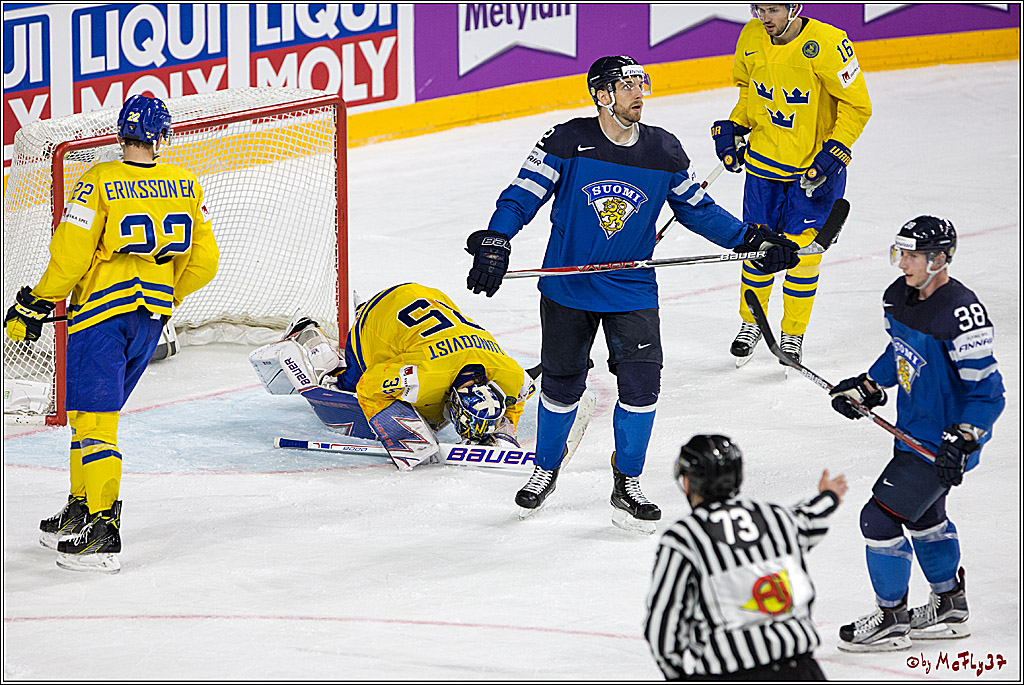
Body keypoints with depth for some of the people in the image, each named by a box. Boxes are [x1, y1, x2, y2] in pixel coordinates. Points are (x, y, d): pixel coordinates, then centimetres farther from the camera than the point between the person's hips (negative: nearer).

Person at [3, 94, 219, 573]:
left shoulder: (99, 183, -11)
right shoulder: (185, 187, 3)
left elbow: (70, 255, -14)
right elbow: (203, 262, 8)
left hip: (103, 309, -5)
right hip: (153, 314, 5)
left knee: (92, 419, -6)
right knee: (96, 411, 20)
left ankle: (103, 532, -15)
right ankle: (80, 511, 25)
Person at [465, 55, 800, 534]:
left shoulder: (664, 152, -3)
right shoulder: (567, 143, -12)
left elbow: (698, 209, 9)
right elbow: (523, 196, -11)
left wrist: (752, 239, 1)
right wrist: (495, 241, -26)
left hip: (632, 291, 2)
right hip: (568, 288, -2)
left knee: (641, 384, -9)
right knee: (562, 385, 8)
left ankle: (626, 486, 7)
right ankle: (546, 471, 34)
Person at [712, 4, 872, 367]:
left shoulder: (827, 44, -23)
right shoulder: (751, 38, -5)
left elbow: (857, 105, -15)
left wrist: (833, 154, -21)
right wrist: (733, 127, 3)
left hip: (816, 168, -4)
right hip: (764, 158, 4)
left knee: (802, 250, -1)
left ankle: (793, 333, 17)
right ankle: (751, 323, 30)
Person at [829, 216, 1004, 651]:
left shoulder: (960, 313, -28)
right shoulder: (899, 297, -1)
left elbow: (987, 391, -25)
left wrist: (962, 441, -33)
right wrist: (867, 388, 10)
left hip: (944, 442, -10)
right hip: (914, 430, 10)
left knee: (880, 517, -9)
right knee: (923, 515, 25)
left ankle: (891, 620, 6)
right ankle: (950, 608, 43)